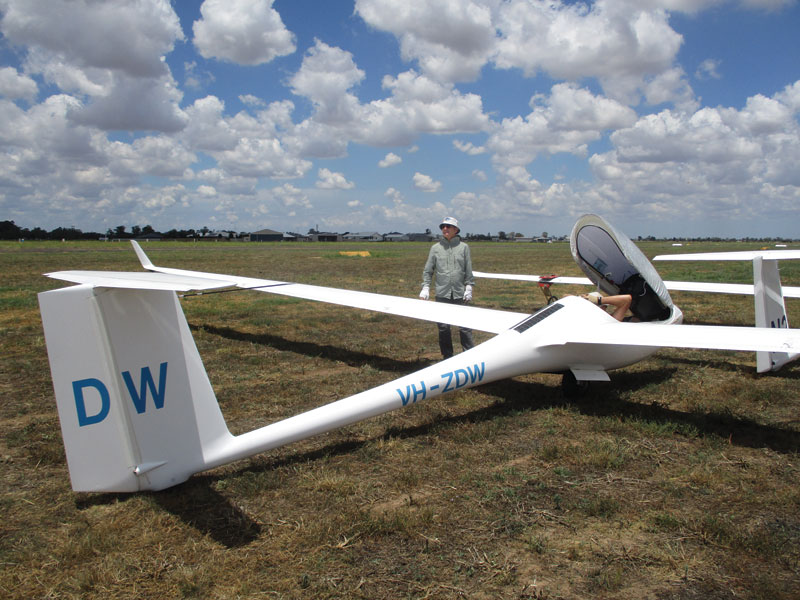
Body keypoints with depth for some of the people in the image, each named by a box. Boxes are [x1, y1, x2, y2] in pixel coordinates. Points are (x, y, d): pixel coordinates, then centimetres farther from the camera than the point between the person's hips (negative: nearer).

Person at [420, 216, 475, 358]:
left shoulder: (463, 247, 6)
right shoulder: (435, 248, 7)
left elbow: (468, 271, 8)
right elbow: (428, 270, 10)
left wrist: (469, 288, 4)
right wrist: (425, 288, 2)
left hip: (459, 294, -1)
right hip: (442, 294, 1)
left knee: (464, 326, -2)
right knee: (443, 327, 4)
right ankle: (447, 356, 16)